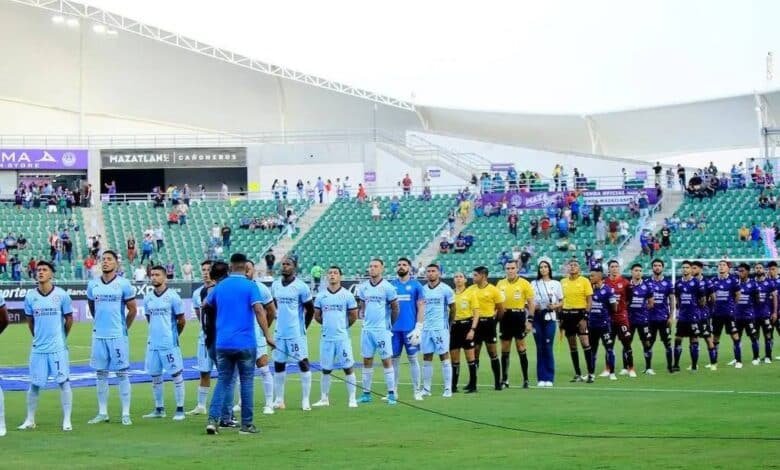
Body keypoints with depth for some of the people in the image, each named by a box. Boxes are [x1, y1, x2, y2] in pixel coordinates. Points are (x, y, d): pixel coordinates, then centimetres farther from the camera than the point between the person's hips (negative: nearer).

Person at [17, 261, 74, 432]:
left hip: (58, 348, -2)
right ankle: (30, 420, 19)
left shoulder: (61, 295, -5)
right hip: (38, 348, 2)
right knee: (34, 384, 7)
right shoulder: (30, 296, 2)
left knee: (63, 382, -2)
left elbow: (69, 319, 5)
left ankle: (67, 420, 4)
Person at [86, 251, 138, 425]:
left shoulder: (123, 284, -5)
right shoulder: (93, 285, 6)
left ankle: (126, 414, 1)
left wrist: (123, 328, 6)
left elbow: (132, 309, 0)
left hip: (118, 336, -4)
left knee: (122, 373, -1)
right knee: (101, 374, 8)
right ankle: (102, 413, 14)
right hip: (99, 336, 4)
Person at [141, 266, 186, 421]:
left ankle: (180, 409, 0)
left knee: (176, 374, -3)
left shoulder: (172, 296, -7)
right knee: (155, 376, 9)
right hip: (153, 343, 6)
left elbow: (181, 321, -1)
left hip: (169, 343, -6)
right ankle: (159, 409, 18)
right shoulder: (148, 298, 8)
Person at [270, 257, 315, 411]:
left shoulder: (301, 286, -8)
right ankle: (279, 400, 15)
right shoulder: (275, 285, 7)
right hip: (279, 333, 5)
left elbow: (310, 309, -2)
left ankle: (305, 400, -2)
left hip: (296, 333, -5)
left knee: (303, 363, -5)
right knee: (278, 365, 7)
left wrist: (303, 327, 3)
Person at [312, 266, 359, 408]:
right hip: (326, 338, 3)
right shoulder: (321, 296, 6)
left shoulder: (347, 295, -1)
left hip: (342, 337, -3)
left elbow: (353, 316, 5)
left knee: (348, 368, -3)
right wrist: (328, 324, 12)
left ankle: (352, 399, 2)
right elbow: (317, 315, 14)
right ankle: (324, 399, 17)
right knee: (326, 369, 9)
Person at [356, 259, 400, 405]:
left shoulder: (387, 287, -7)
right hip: (367, 330, 5)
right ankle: (366, 393, 13)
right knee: (367, 360, 7)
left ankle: (391, 394, 0)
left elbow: (395, 308, 0)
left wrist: (390, 324, 6)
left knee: (387, 360, -3)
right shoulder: (363, 287, 7)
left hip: (382, 330, -5)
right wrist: (364, 318, 12)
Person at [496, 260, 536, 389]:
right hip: (505, 317, 4)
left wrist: (530, 320, -10)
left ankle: (526, 379, 6)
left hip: (519, 317, -4)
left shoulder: (524, 283, -3)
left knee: (521, 349, -1)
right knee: (504, 350, 6)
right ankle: (504, 380, 12)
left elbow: (531, 303, -3)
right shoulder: (500, 284, 8)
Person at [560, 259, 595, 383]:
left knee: (585, 343, -11)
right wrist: (560, 318, 10)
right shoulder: (563, 282, 10)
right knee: (572, 346, 7)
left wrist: (585, 317, -14)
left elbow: (589, 300, -6)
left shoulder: (584, 281, -2)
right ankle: (578, 375, 14)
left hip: (580, 313, -5)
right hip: (567, 314, 5)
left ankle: (590, 374, -8)